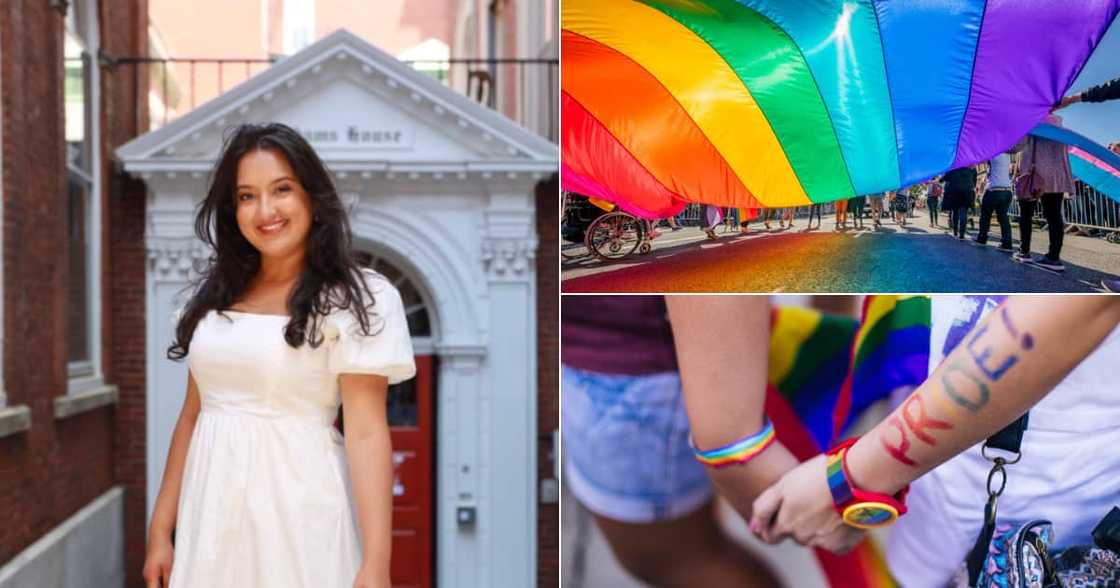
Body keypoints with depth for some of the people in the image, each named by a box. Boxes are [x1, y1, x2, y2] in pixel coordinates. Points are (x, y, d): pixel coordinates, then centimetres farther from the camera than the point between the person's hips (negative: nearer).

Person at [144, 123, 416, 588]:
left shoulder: (357, 298, -8)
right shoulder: (213, 294, 8)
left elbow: (367, 434, -14)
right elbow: (192, 414, 12)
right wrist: (160, 531, 9)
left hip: (298, 513, -5)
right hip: (209, 517, 5)